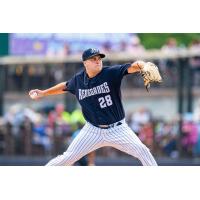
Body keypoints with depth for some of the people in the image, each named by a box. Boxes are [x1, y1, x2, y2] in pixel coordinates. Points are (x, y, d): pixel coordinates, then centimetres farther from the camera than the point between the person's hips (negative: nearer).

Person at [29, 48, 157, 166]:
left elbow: (131, 68, -32)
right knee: (68, 158, 0)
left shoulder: (111, 73, -15)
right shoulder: (78, 79, -3)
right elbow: (66, 86, 20)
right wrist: (43, 93, 25)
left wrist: (140, 65, -54)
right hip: (94, 130, 2)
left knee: (142, 151, -16)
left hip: (117, 129, -2)